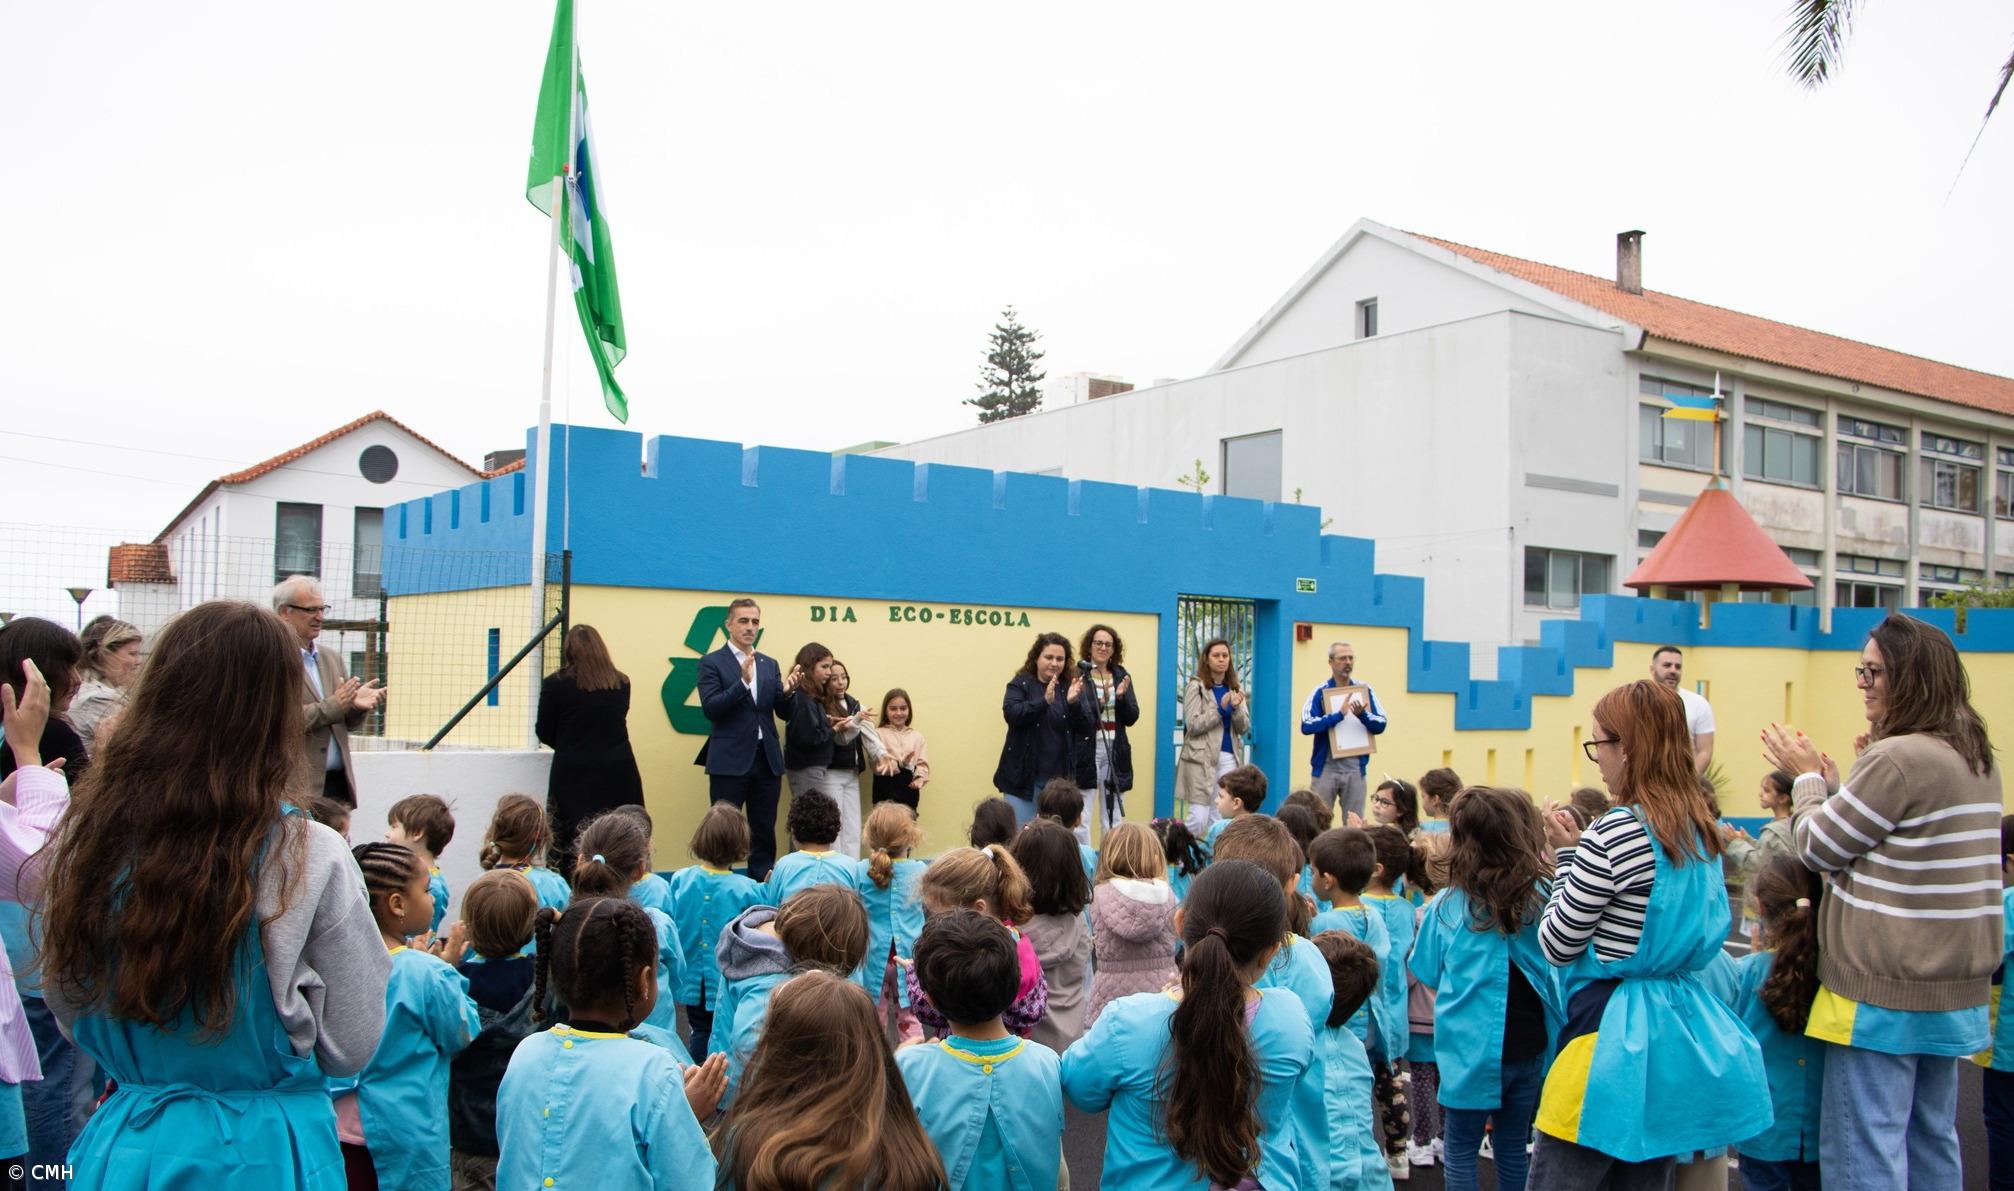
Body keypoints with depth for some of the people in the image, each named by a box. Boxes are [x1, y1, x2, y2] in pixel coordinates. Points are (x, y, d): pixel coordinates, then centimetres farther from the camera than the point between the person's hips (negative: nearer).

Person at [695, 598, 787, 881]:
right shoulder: (712, 663, -1)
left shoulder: (769, 664, 14)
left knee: (765, 832, 9)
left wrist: (788, 691, -11)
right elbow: (710, 708, -13)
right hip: (730, 761, -5)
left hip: (767, 759, 5)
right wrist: (743, 682, -24)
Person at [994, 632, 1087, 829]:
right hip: (1024, 775, -3)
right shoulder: (1020, 684, 0)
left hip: (1061, 777, 3)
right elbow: (1012, 714, -17)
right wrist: (1044, 701, -28)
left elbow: (1084, 726, 0)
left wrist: (1073, 702, -18)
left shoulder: (1071, 687, 7)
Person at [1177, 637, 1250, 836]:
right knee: (1199, 818, -9)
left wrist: (1236, 708, -11)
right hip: (1202, 757, -5)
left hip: (1229, 757, 5)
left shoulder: (1235, 689, 13)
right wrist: (1220, 708, -18)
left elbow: (1244, 728, 8)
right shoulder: (1196, 686, -2)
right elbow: (1193, 725, -9)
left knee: (1219, 818, 4)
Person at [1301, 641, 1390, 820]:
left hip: (1355, 767, 2)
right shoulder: (1320, 692, -2)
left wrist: (1362, 714, -20)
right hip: (1326, 767, -2)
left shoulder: (1364, 690, 6)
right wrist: (1339, 714, -21)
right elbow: (1306, 726, -14)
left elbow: (1380, 725, 0)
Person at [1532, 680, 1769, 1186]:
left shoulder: (1618, 830, -18)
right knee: (1645, 1178, 18)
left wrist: (1568, 853, -1)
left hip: (1616, 1039, -9)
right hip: (1682, 1033, 9)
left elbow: (1556, 945, -12)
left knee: (1559, 1176, 0)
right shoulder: (1702, 829, 7)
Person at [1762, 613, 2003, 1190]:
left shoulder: (1899, 759, -20)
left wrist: (1807, 776, 4)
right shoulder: (1977, 758, 9)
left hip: (1884, 991, -9)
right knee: (1932, 1140, 18)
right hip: (1958, 988, 9)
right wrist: (1833, 783, 14)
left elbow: (1817, 847, -11)